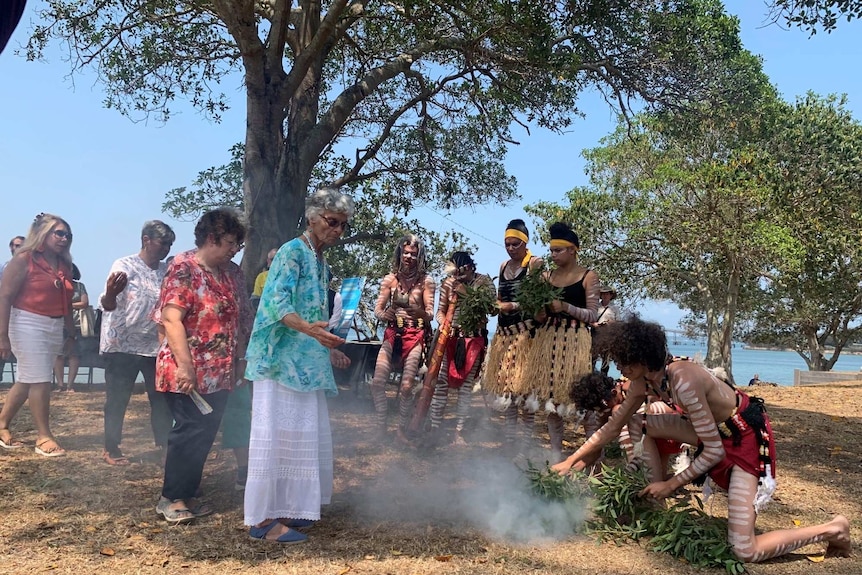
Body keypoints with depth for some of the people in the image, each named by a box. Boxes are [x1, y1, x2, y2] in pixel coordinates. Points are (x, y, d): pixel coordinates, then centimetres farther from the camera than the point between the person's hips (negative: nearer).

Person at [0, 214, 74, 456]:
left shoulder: (64, 265, 12)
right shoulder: (24, 259, -8)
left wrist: (70, 332, 18)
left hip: (54, 327, 7)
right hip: (28, 325, -7)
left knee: (28, 381, 12)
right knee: (40, 380, -6)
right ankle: (44, 436, 3)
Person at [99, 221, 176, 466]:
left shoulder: (166, 271, 7)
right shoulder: (125, 266, -9)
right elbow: (108, 305, -17)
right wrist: (110, 293, -39)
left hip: (155, 346, 5)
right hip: (122, 345, -5)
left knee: (162, 397, 6)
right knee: (117, 399, 3)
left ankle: (164, 445, 16)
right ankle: (111, 448, 16)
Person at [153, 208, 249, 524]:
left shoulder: (232, 273, 11)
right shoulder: (183, 268, -11)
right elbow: (171, 319, -19)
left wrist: (240, 360, 14)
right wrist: (185, 365, -24)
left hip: (220, 373, 8)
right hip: (189, 373, -7)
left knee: (205, 435, 12)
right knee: (189, 433, -3)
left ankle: (186, 495, 24)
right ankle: (171, 498, 12)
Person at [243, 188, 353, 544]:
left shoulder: (321, 261, 17)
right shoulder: (293, 251, -9)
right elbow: (276, 302, -20)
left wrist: (329, 349, 25)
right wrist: (309, 329, -35)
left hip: (306, 363, 9)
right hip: (281, 359, -9)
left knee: (305, 433, 11)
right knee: (277, 433, -7)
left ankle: (287, 507, 21)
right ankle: (263, 519, 0)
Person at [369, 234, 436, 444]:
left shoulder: (426, 281, -1)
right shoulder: (390, 279, 5)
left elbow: (430, 315, -3)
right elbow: (377, 309, 5)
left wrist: (417, 311, -26)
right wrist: (384, 314, -19)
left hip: (415, 335, -2)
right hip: (392, 334, 2)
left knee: (407, 386, -12)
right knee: (377, 382, -10)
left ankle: (401, 430, 6)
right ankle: (381, 427, 5)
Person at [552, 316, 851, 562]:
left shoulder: (683, 382, -34)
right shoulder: (645, 379, -8)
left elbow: (714, 452, -25)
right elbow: (614, 424, 3)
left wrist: (672, 485, -15)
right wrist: (572, 460, 3)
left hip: (746, 437, -9)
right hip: (714, 428, 9)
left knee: (744, 550, -13)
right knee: (638, 423, 0)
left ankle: (833, 529, 7)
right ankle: (655, 498, 9)